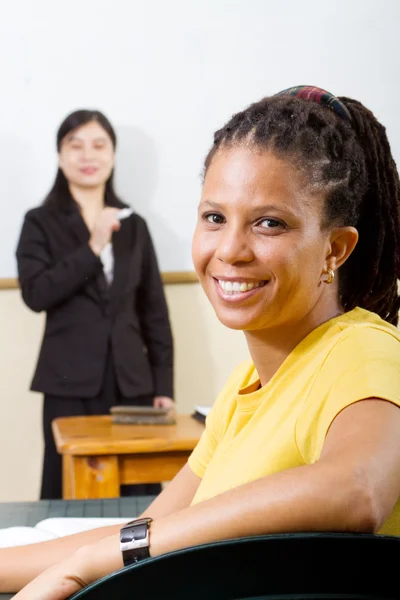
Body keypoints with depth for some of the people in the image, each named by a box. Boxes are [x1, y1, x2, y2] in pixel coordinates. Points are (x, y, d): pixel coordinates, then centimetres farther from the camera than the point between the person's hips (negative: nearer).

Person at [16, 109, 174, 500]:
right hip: (71, 386, -2)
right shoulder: (41, 223, 4)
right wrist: (93, 247, -15)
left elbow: (154, 313, 12)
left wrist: (164, 386, 7)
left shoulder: (134, 226, 12)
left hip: (132, 383, 3)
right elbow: (35, 293, -11)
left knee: (139, 498, -1)